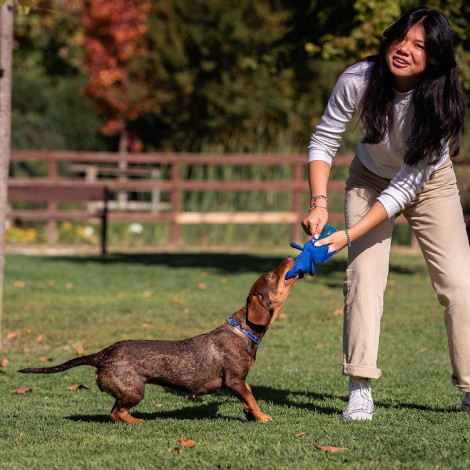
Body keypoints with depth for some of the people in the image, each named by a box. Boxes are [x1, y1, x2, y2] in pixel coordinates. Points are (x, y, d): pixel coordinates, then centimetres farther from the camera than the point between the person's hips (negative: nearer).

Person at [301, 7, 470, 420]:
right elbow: (323, 142, -16)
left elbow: (407, 185, -31)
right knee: (364, 277, -16)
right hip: (371, 179, 1)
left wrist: (349, 235, -37)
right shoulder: (359, 80, -29)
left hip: (429, 183, -1)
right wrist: (319, 204, -31)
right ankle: (360, 390, -14)